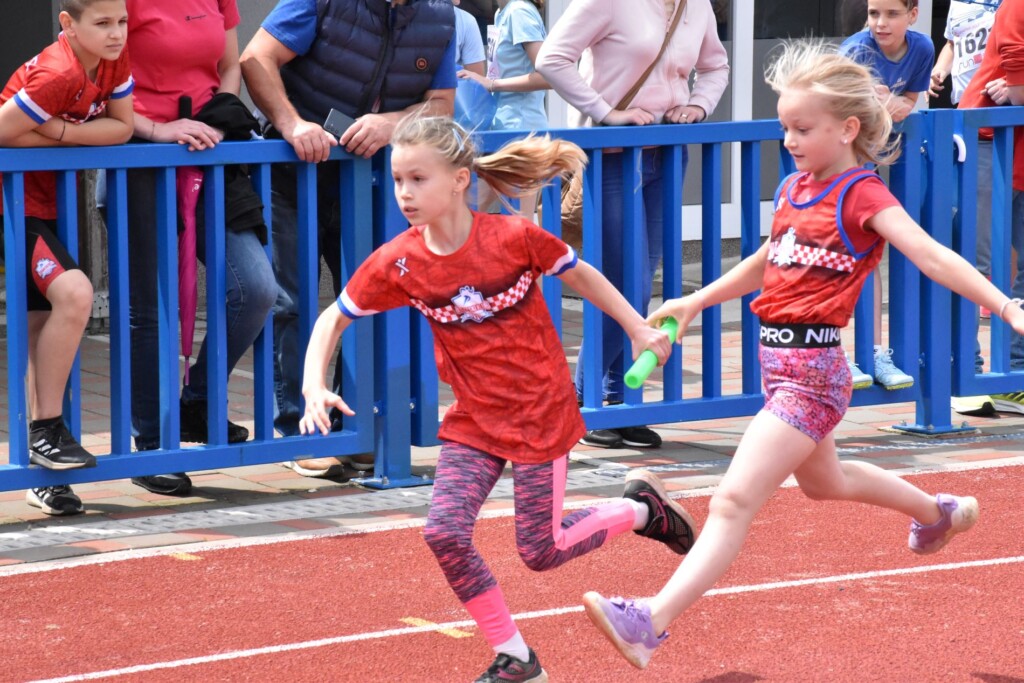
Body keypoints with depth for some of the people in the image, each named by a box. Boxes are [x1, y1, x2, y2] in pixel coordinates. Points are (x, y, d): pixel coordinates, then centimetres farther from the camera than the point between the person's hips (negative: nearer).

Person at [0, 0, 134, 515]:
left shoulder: (113, 60, -3)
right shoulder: (57, 75, -26)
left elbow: (122, 126, -4)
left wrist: (61, 131, -19)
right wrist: (77, 135, -13)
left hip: (45, 201, 8)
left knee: (43, 325, 9)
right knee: (73, 294, -25)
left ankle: (45, 475, 14)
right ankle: (47, 429, -12)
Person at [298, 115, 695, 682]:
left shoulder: (514, 237, -18)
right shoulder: (398, 263, -10)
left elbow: (579, 274, 0)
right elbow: (333, 319, 1)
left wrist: (639, 330, 6)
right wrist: (314, 386, -14)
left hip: (540, 412, -3)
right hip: (473, 422, 3)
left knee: (540, 550, 1)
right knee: (444, 533, -14)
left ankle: (641, 504, 29)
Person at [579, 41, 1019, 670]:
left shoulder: (863, 196, -13)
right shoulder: (796, 188, 10)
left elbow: (933, 255, -24)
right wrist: (697, 301, 22)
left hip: (812, 369, -10)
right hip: (779, 360, 10)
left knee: (734, 501, -18)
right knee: (821, 480, 32)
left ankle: (652, 622, -26)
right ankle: (939, 513, 56)